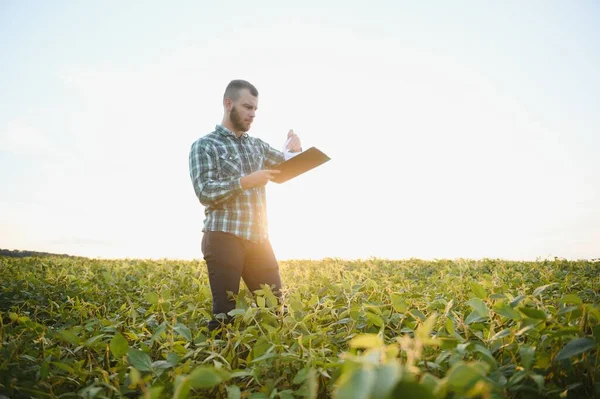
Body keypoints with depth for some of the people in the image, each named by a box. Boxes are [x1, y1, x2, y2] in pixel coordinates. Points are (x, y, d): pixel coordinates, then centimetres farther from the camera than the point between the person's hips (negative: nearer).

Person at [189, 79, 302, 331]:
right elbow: (205, 192, -10)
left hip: (259, 238, 5)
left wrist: (294, 150, -5)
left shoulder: (257, 145, 17)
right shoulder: (204, 145, 1)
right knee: (224, 312, 0)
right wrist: (246, 181, -19)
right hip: (224, 238, -5)